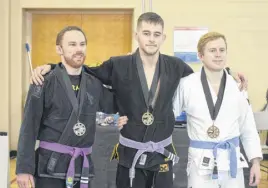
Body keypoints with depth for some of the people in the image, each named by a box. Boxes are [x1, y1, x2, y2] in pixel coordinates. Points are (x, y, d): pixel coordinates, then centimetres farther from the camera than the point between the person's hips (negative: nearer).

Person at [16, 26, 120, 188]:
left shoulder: (94, 84, 6)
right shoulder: (45, 83, -9)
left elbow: (113, 105, 23)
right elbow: (29, 127, -10)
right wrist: (24, 168, -12)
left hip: (83, 165, 5)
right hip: (50, 165, -4)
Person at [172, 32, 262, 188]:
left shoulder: (237, 85, 1)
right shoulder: (187, 84, -7)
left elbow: (248, 127, 8)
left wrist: (255, 162, 6)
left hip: (232, 160, 3)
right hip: (201, 162, -2)